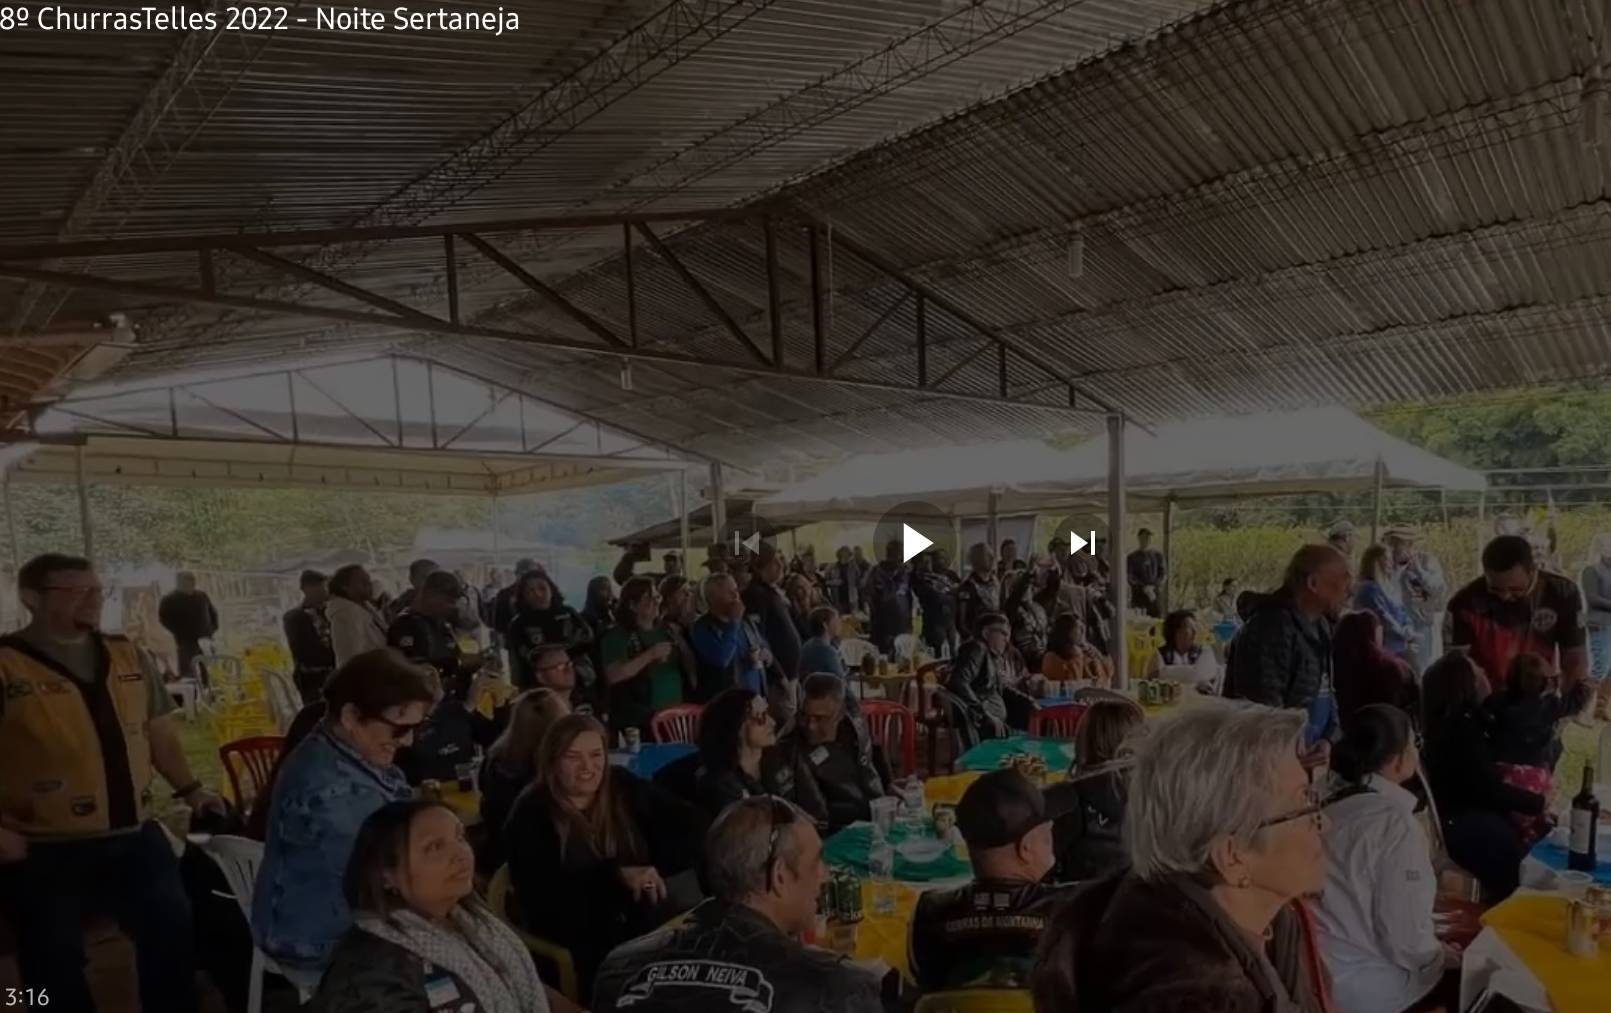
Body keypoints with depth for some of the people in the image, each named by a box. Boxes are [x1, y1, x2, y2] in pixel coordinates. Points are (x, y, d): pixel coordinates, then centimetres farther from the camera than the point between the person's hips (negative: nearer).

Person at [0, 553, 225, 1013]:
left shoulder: (128, 657, 6)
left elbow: (158, 731, 15)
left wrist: (189, 788, 12)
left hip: (135, 836, 4)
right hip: (44, 852, -4)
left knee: (173, 934, 9)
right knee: (58, 966, 10)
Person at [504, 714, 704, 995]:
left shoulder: (624, 788, 7)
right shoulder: (531, 815, -2)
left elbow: (691, 826, 2)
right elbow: (543, 893, -13)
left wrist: (655, 867, -15)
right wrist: (616, 875, -20)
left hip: (651, 919, 4)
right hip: (578, 943, -4)